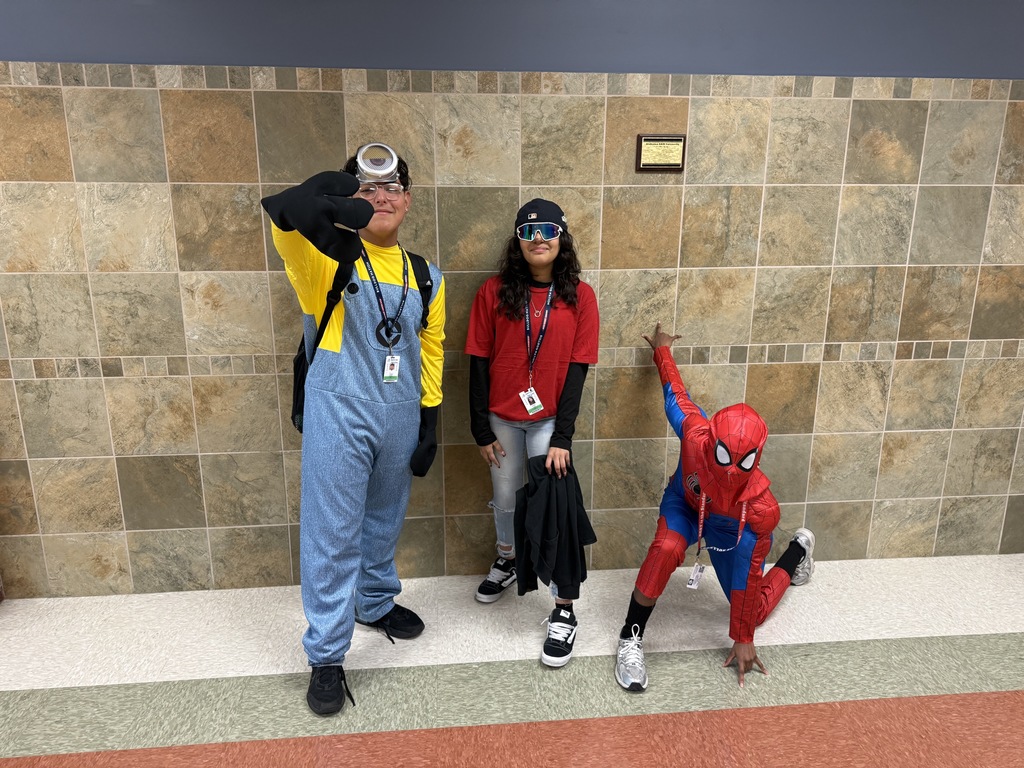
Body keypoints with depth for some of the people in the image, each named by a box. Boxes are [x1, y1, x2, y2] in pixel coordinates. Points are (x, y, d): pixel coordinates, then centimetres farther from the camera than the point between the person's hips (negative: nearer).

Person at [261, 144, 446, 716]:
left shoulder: (426, 277, 7)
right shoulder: (329, 255, -8)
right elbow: (286, 217, -32)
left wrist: (430, 421, 9)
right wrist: (299, 209, -56)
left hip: (400, 418, 5)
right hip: (339, 414, -5)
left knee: (385, 521, 21)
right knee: (332, 534, 1)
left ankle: (376, 604, 45)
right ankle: (327, 657, 17)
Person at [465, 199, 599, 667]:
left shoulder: (579, 296, -5)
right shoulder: (494, 292, -4)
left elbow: (577, 370, -7)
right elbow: (478, 364, -2)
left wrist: (562, 437, -12)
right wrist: (481, 429, -4)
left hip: (549, 419, -2)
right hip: (502, 418, 2)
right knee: (506, 498, 18)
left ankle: (564, 611, 11)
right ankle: (507, 561, 49)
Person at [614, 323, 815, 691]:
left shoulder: (761, 508, -38)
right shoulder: (695, 434, -41)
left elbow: (748, 576, -26)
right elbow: (675, 392, -20)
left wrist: (744, 640, -16)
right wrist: (662, 349, 0)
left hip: (731, 528, 0)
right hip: (686, 504, 1)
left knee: (753, 611, 11)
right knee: (666, 548, -35)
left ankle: (797, 551, 36)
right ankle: (630, 640, -18)